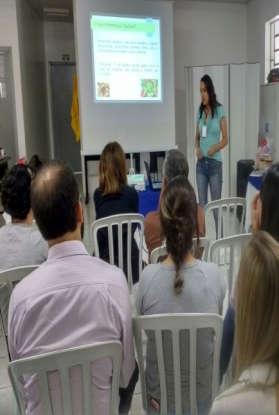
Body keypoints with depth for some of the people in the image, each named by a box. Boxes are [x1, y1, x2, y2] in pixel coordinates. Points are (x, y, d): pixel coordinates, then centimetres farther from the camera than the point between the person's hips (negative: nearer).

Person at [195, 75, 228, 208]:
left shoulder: (220, 110, -4)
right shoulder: (200, 111, 8)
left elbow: (225, 139, -1)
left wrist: (215, 148, -20)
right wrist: (197, 148, -7)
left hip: (215, 162, -4)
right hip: (201, 162, 4)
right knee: (201, 203, 8)